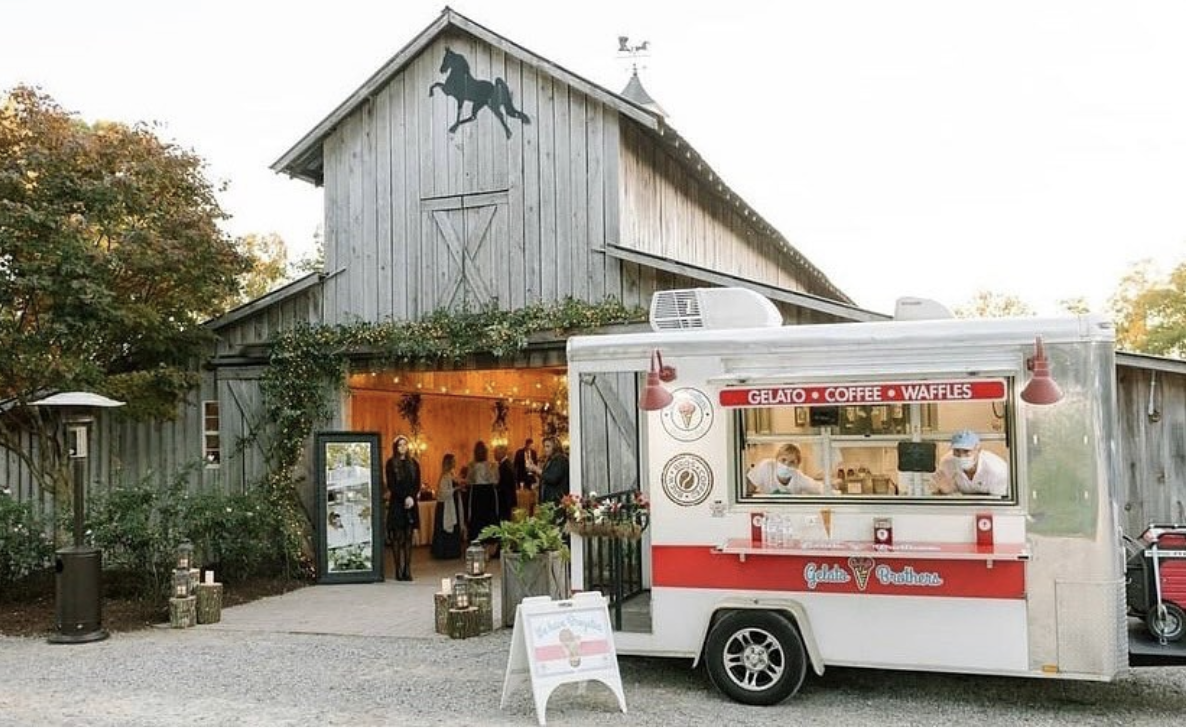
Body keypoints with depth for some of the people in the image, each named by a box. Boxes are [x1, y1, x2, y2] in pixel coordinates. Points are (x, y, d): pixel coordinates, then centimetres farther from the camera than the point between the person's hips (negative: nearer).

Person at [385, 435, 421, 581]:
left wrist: (411, 497, -10)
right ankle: (399, 570, -3)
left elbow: (417, 484, 8)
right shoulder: (391, 463, 2)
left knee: (408, 538, 2)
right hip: (396, 504, -3)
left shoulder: (413, 463, 12)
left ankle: (407, 570, 2)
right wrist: (404, 498, -14)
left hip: (410, 504, 3)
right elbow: (391, 485, -4)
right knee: (397, 538, -4)